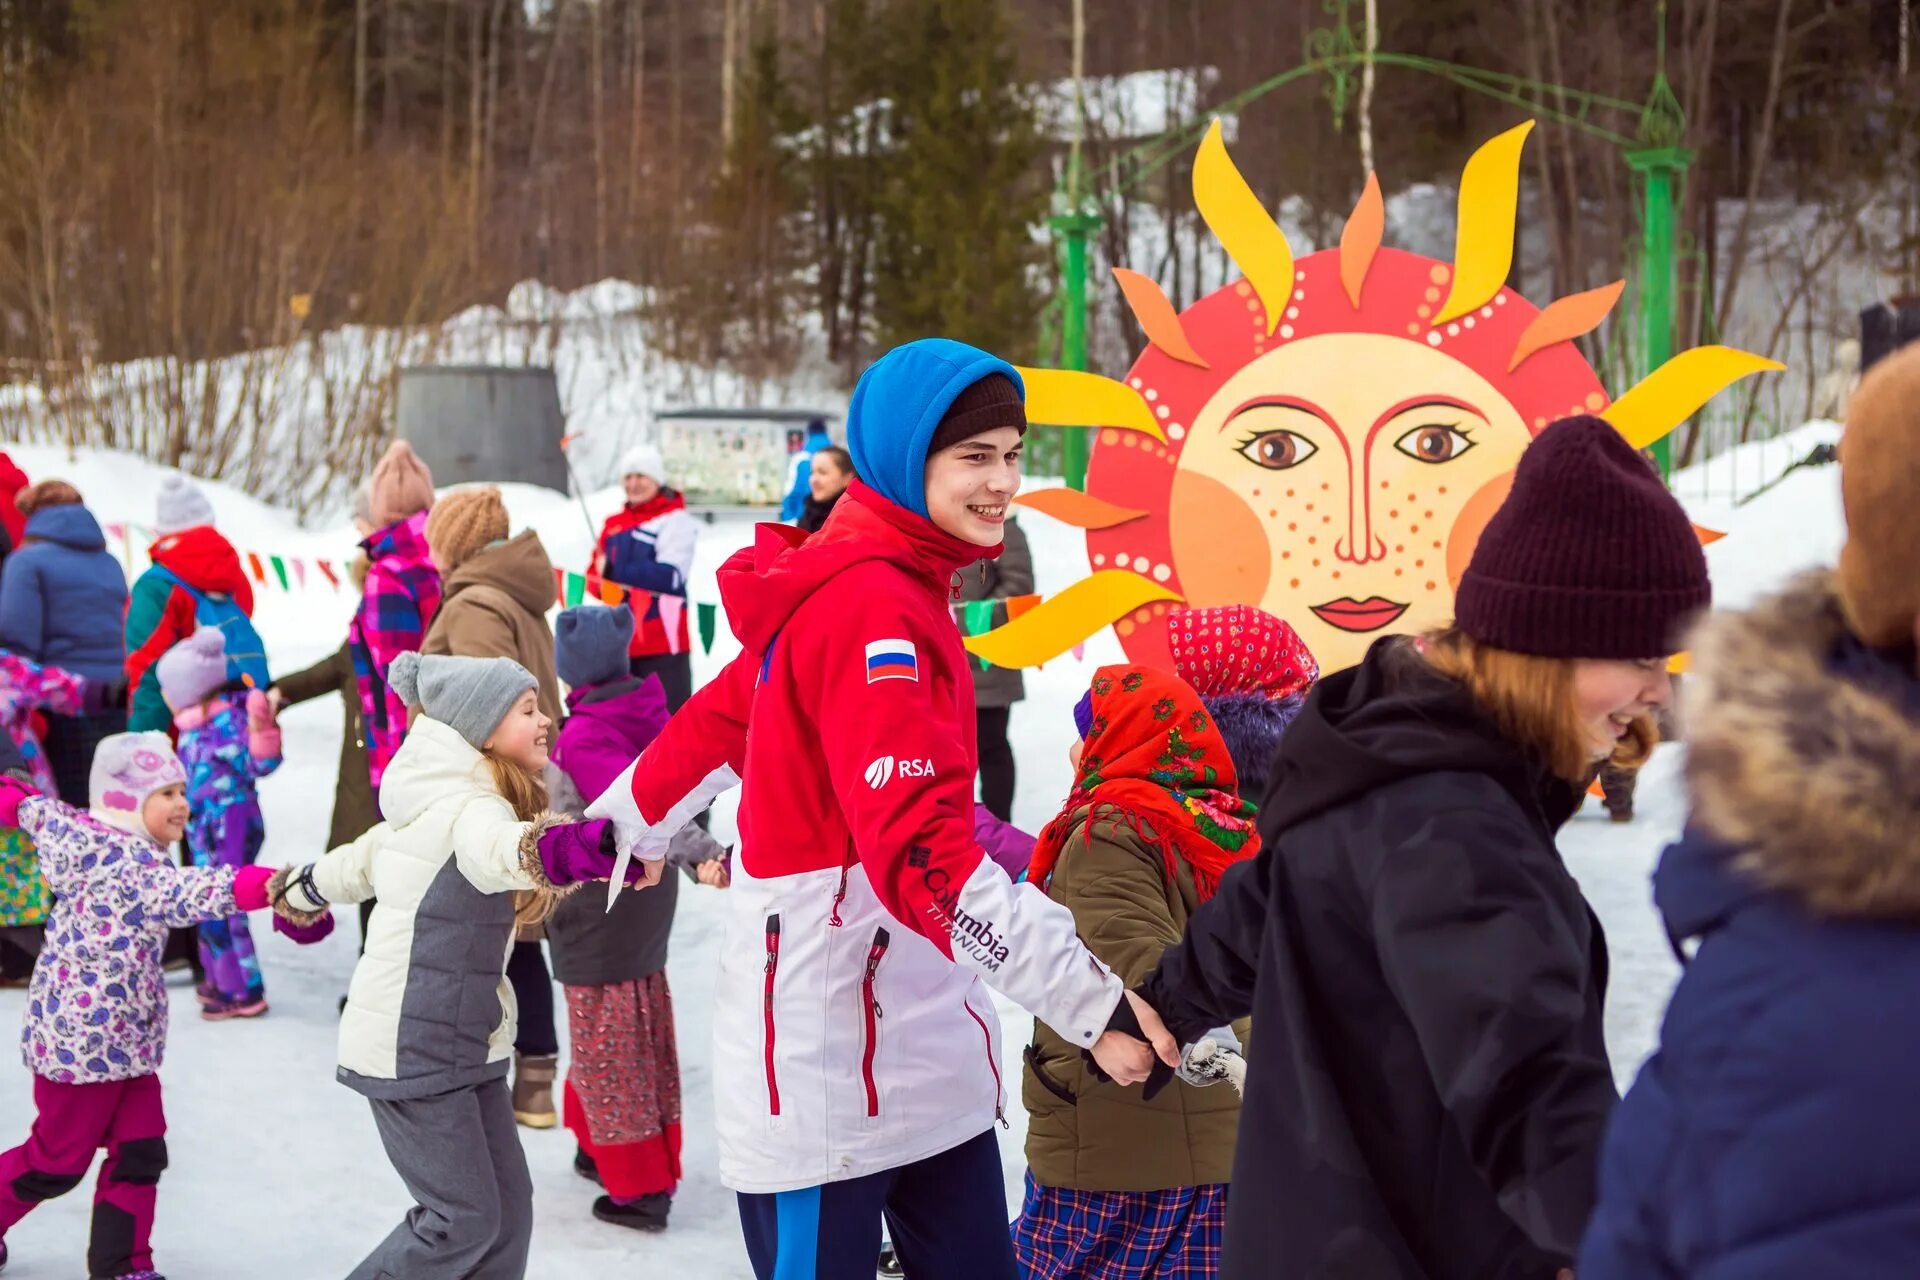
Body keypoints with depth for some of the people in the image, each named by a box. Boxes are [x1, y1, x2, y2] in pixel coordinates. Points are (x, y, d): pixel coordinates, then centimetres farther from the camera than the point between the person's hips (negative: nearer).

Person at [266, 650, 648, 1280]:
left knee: (508, 1207, 6)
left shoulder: (437, 802, 12)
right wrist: (606, 845, -64)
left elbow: (364, 859, 29)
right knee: (465, 1218, -6)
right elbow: (507, 850, -44)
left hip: (461, 1042, 10)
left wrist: (297, 889, 50)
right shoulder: (465, 808, -19)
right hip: (412, 1051, -10)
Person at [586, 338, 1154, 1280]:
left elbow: (723, 719, 25)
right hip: (830, 1068, -9)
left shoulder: (834, 587, 11)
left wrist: (624, 833, 40)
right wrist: (1093, 1002, -33)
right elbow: (922, 852, -28)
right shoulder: (874, 605, -18)